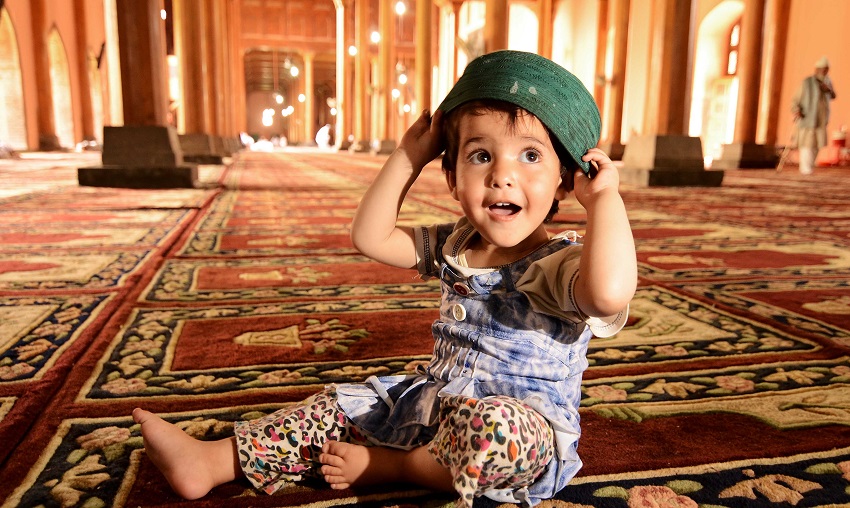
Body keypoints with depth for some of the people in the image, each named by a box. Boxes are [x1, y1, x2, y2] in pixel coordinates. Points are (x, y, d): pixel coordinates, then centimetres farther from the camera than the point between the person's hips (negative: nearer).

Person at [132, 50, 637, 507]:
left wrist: (605, 196, -32)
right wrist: (409, 156, 0)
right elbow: (371, 237, 4)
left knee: (491, 427, -40)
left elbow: (610, 293, -44)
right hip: (434, 399, 7)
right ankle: (211, 460, 7)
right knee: (338, 407, 3)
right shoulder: (454, 247, 2)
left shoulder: (559, 264, -20)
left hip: (528, 434, -6)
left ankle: (391, 465, -12)